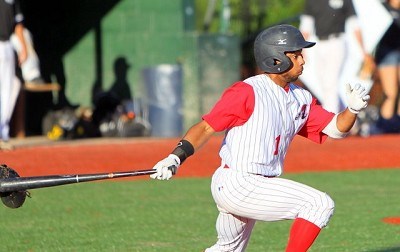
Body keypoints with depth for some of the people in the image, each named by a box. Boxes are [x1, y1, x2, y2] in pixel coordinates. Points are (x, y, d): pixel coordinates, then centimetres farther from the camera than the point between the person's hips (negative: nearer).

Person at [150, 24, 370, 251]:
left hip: (258, 188, 9)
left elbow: (335, 129, 11)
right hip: (236, 184, -9)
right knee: (320, 204, -17)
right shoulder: (248, 92, -12)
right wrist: (175, 158, -28)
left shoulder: (301, 99, 11)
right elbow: (206, 127, -15)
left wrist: (353, 109, -10)